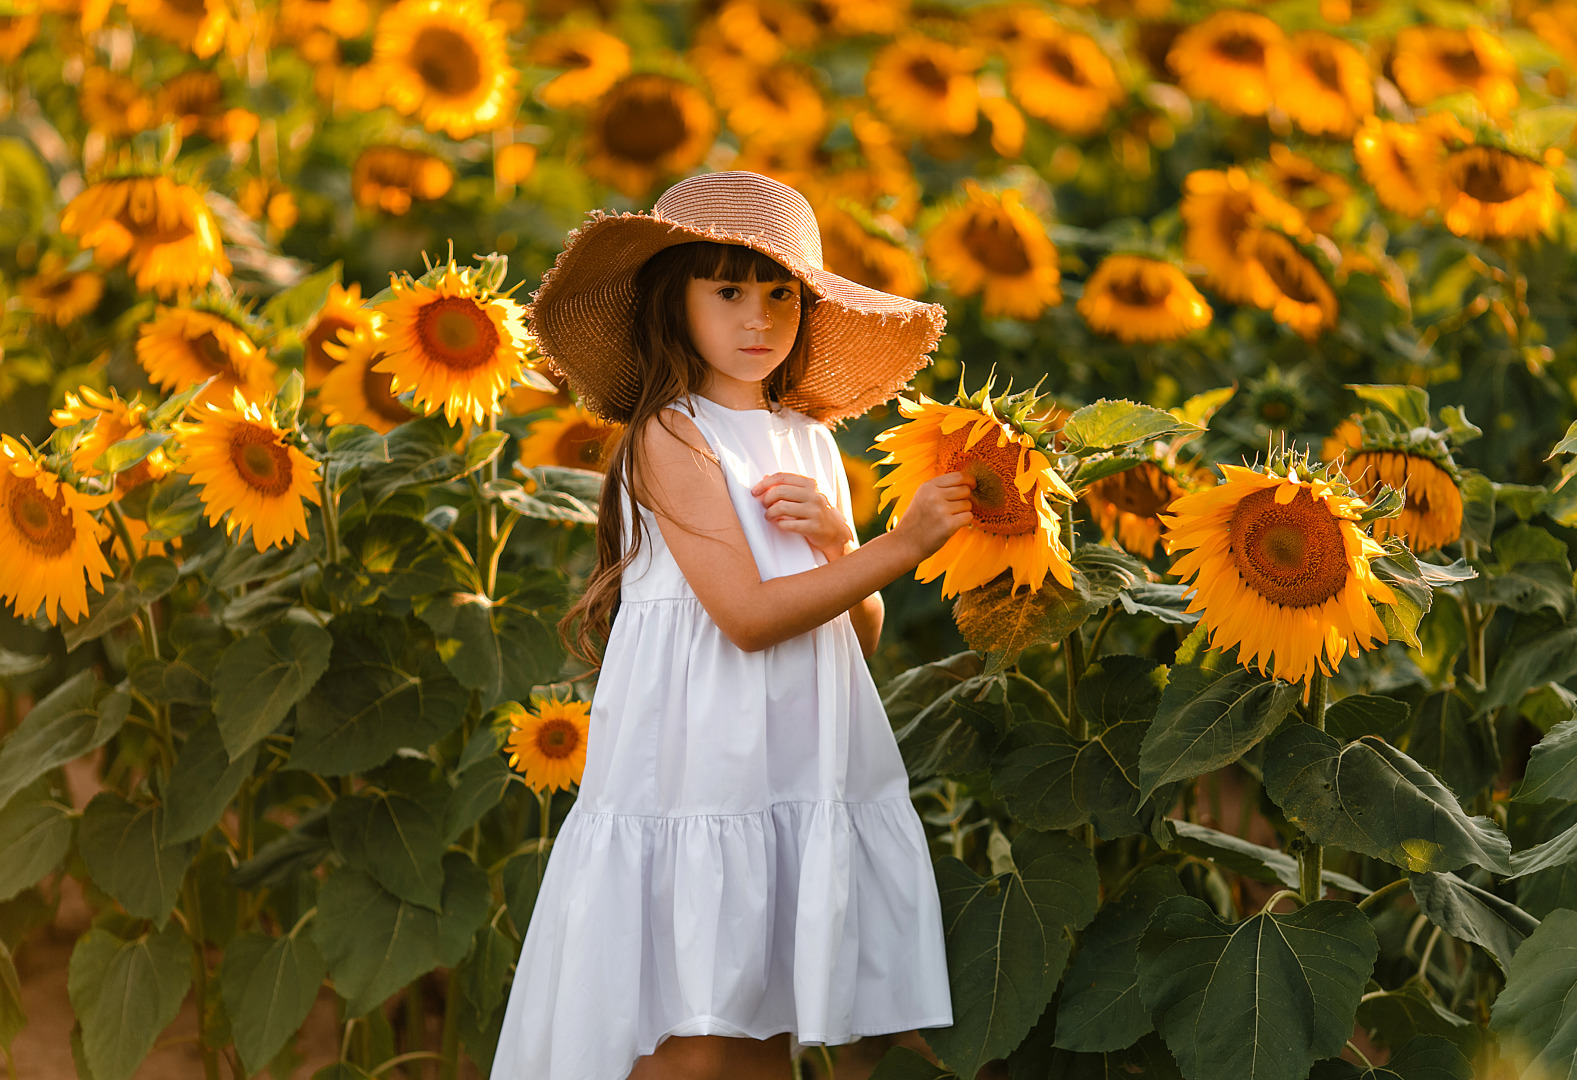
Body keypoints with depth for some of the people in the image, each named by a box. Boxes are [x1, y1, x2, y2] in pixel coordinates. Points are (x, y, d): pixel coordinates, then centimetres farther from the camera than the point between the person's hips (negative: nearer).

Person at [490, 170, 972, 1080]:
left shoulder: (812, 443, 13)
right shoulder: (670, 435, -7)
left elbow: (863, 636, 13)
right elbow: (747, 616, -16)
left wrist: (833, 539, -7)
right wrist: (904, 545, -16)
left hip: (804, 775, 6)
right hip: (698, 775, -6)